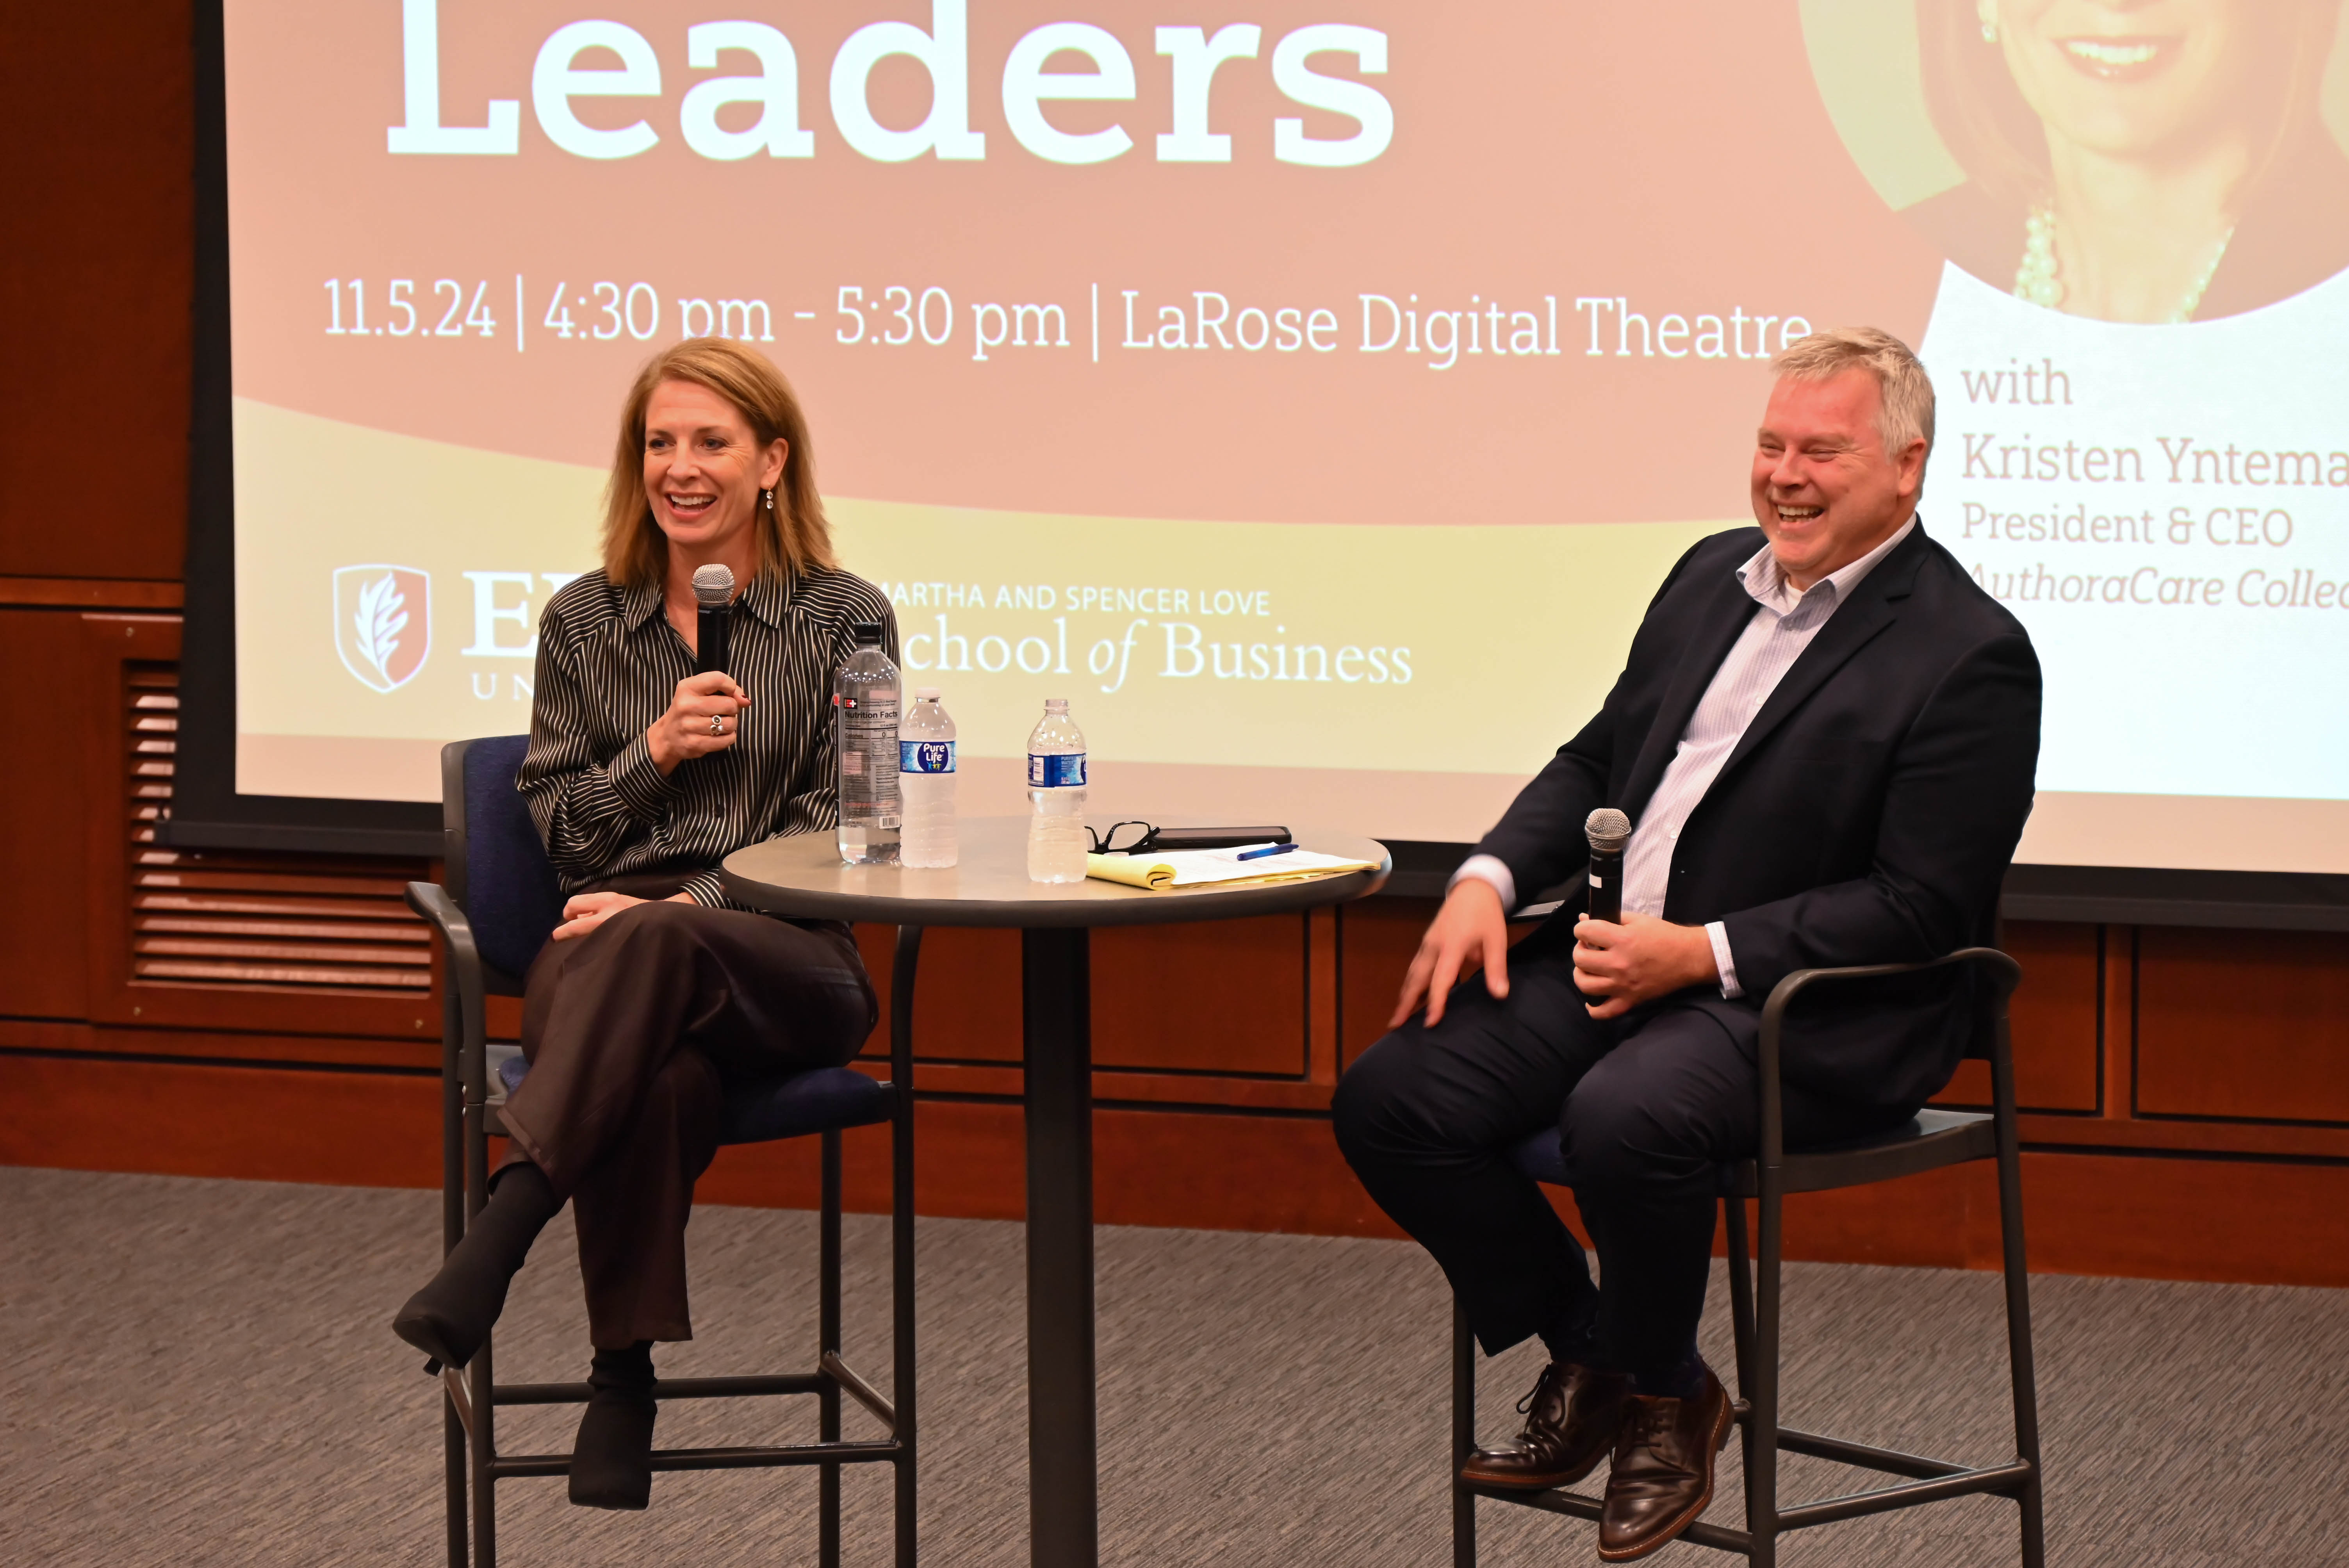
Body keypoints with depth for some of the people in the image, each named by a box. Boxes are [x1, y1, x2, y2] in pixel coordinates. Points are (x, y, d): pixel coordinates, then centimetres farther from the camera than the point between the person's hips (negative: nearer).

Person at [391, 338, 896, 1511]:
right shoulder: (584, 622, 16)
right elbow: (560, 834, 14)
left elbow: (839, 835, 1)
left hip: (791, 964, -1)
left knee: (652, 946, -40)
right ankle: (624, 1390, -41)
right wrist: (656, 753, -7)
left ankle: (483, 1261, -48)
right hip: (608, 953, 1)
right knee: (657, 1080, -39)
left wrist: (681, 907, -14)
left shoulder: (844, 619, 8)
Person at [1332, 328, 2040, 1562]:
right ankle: (1586, 1353, 9)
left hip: (1807, 1011, -7)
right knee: (1389, 1100, -11)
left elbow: (1921, 905, -15)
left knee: (1624, 1119, -36)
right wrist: (1490, 879, 1)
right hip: (1616, 955, 8)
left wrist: (1704, 953, -20)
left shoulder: (1970, 655, -10)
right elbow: (1598, 759, 21)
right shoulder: (1714, 575, 14)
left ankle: (1663, 1394, -6)